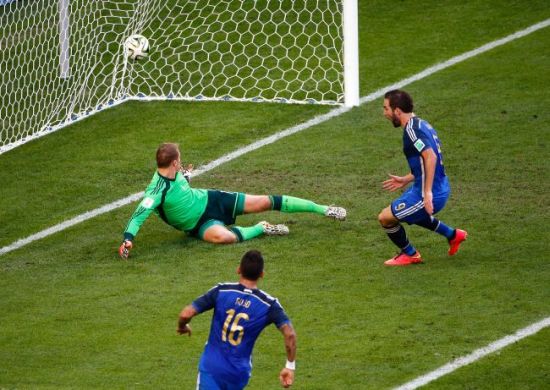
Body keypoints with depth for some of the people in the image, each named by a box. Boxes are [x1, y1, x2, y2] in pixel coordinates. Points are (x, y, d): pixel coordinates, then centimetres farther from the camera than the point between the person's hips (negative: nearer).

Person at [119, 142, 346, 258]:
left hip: (208, 200, 6)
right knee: (223, 236, -42)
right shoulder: (156, 191, -31)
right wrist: (128, 239, -53)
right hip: (200, 224, -6)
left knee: (264, 202, 1)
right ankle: (260, 229, -10)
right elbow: (138, 216, -41)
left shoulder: (174, 172, -7)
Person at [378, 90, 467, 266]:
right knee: (412, 212, 36)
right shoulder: (421, 124, 11)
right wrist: (406, 180, 23)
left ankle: (409, 254, 18)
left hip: (429, 194, -10)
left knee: (385, 217, 0)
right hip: (441, 188, 10)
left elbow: (430, 157, -31)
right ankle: (452, 235, 39)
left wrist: (427, 193, -32)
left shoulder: (411, 130, -19)